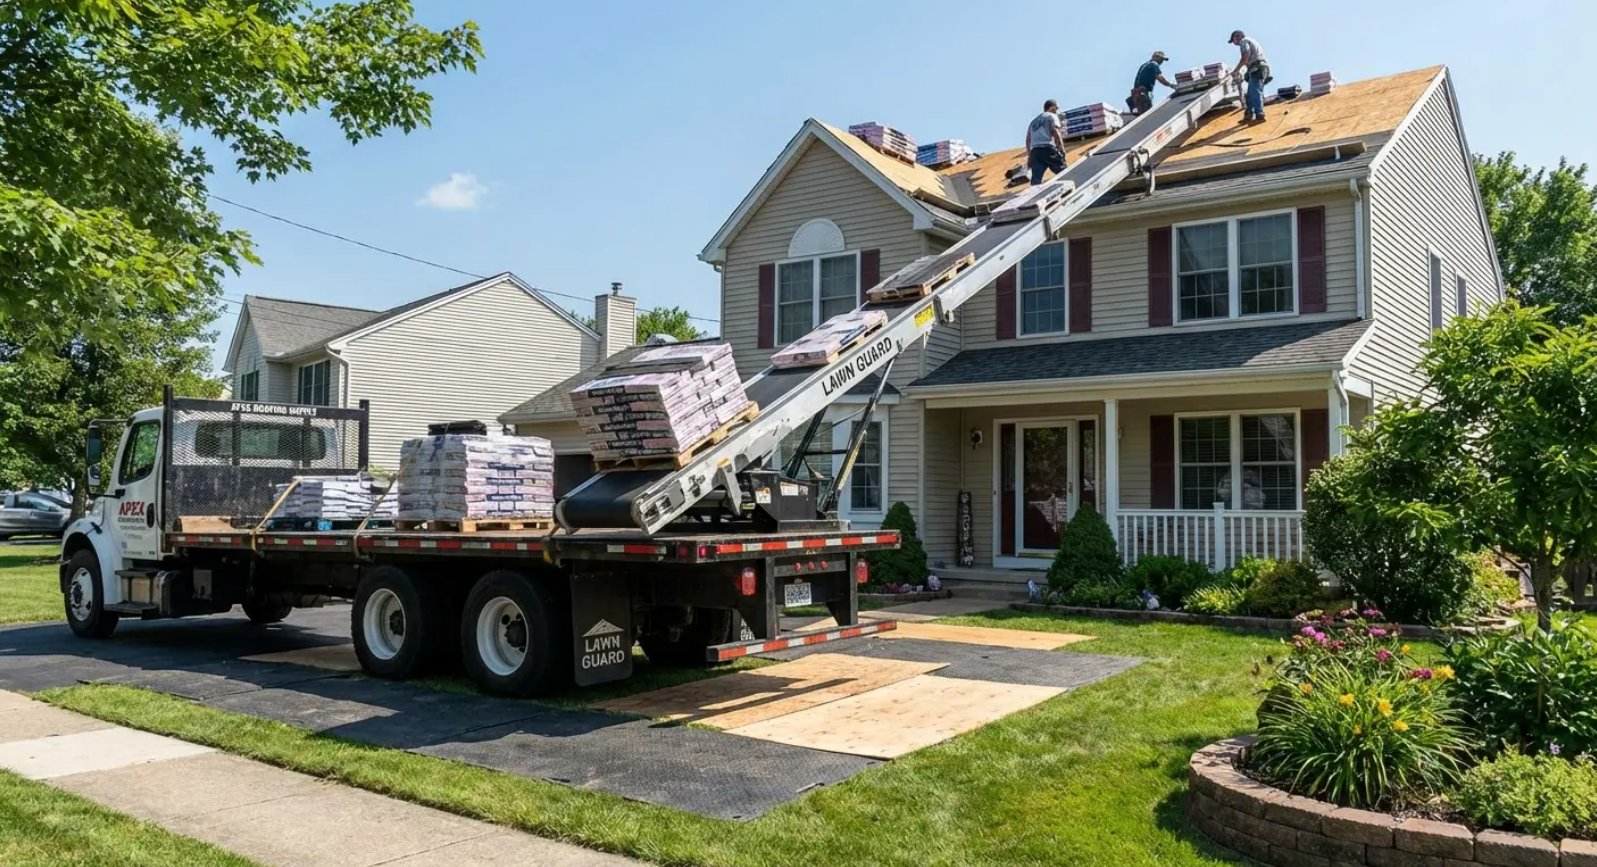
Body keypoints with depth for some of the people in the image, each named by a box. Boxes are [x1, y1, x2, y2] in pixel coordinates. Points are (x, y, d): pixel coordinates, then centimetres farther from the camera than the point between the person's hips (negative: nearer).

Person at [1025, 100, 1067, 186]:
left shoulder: (1034, 121, 30)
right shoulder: (1052, 116, 9)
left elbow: (1028, 139, 26)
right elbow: (1056, 133, -5)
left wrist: (1029, 155, 27)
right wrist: (1062, 149, -6)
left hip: (1035, 151, 6)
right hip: (1048, 149, -6)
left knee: (1036, 179, -6)